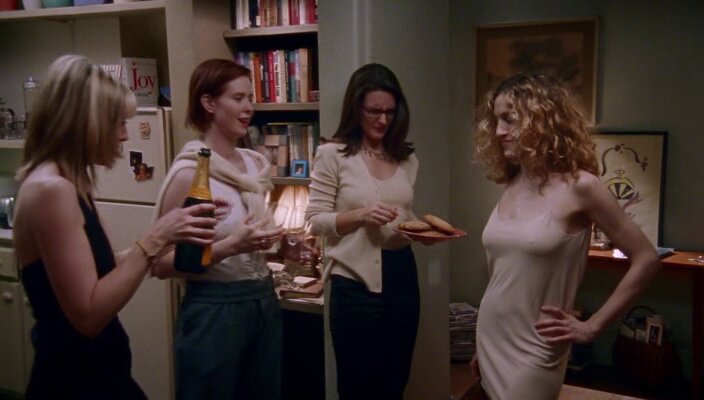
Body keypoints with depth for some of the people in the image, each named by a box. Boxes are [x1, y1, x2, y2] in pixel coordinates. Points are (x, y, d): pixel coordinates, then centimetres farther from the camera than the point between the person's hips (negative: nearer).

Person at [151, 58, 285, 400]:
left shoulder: (254, 165, 6)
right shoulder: (189, 173, -15)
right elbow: (163, 264, -15)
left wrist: (276, 242, 2)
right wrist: (230, 246, -25)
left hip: (264, 301, 7)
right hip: (215, 309, -7)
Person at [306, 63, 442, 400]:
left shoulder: (407, 158, 9)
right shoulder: (332, 154, -6)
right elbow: (315, 221, -7)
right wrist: (360, 215, -21)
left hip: (402, 277, 5)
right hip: (355, 283, -5)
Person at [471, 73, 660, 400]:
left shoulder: (578, 186, -13)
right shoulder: (511, 186, 4)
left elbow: (645, 260, -9)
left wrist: (592, 327, -8)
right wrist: (484, 346, 15)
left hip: (531, 351, -5)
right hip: (490, 340, 6)